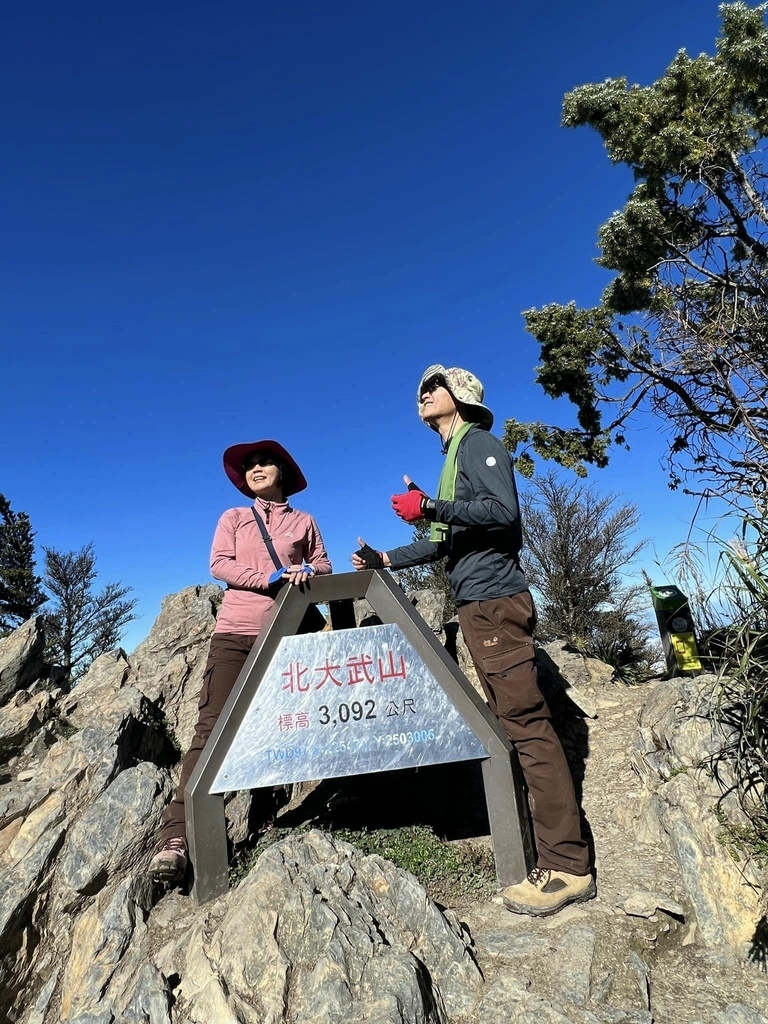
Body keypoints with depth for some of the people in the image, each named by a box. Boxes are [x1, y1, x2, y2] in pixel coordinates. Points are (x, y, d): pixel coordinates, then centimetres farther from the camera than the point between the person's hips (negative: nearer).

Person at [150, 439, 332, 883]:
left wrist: (307, 572, -10)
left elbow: (324, 566, 14)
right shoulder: (234, 518, 14)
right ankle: (177, 835, -11)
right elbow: (219, 564, 0)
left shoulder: (304, 521, 15)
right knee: (212, 727, -9)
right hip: (235, 633, -1)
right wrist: (269, 578, -12)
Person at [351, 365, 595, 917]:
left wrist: (430, 507, -21)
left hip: (495, 602, -10)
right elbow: (447, 541, 27)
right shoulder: (455, 456, 26)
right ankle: (554, 851, 16)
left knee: (527, 724, -9)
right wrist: (387, 559, 30)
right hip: (478, 607, 10)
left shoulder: (479, 443, -1)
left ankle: (568, 866, -2)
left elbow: (505, 513, -16)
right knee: (515, 723, 9)